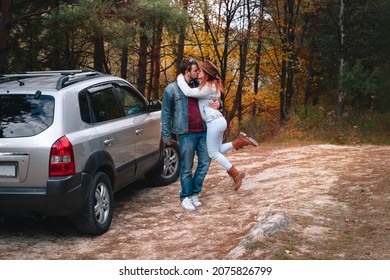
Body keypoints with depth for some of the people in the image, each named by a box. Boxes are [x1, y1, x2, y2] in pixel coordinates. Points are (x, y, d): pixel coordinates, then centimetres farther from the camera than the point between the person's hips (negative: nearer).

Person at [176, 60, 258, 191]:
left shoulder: (208, 88, -17)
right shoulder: (213, 86, 13)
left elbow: (188, 92, -22)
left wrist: (180, 79, -9)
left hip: (214, 123, -9)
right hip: (218, 121, 9)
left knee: (213, 153, 1)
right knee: (217, 151, 14)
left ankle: (236, 174, 3)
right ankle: (240, 141, 3)